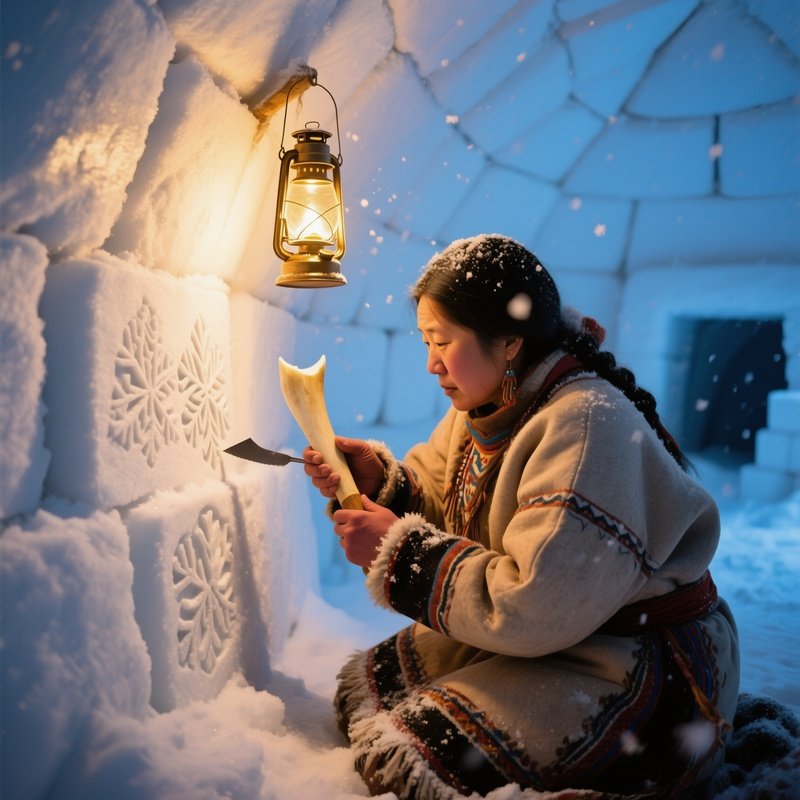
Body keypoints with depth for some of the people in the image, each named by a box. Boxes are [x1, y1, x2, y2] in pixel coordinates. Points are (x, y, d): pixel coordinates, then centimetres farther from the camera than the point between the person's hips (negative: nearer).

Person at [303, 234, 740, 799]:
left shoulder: (587, 426, -26)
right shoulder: (486, 409, 3)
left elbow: (531, 607, -30)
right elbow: (446, 514, 11)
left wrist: (398, 553, -22)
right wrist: (375, 479, -7)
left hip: (640, 671, -8)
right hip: (535, 639, 8)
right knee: (362, 689, 1)